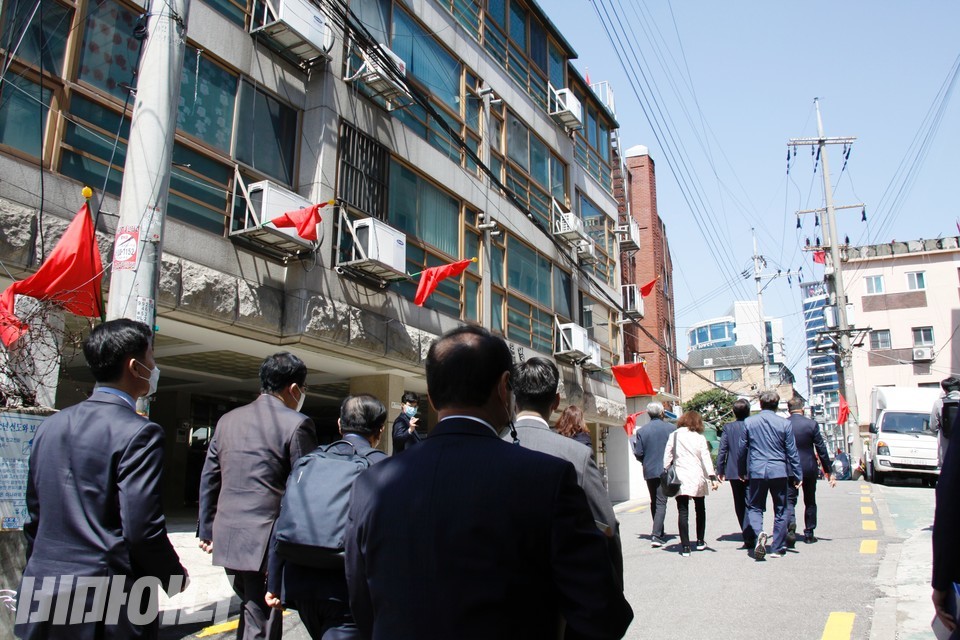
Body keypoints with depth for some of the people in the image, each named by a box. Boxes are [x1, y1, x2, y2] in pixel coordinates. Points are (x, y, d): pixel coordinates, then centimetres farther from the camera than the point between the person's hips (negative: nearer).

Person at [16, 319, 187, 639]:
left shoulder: (50, 426, 6)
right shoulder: (138, 432, -17)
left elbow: (34, 519, 12)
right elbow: (142, 528, -19)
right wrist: (176, 577, -3)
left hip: (43, 600, 7)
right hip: (109, 606, -6)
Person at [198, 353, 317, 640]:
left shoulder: (227, 420, 9)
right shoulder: (296, 424, -11)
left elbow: (209, 479, 13)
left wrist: (206, 530, 20)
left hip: (227, 538, 6)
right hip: (267, 541, -6)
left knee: (251, 608, 23)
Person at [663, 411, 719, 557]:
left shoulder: (674, 435, 2)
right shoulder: (700, 437, 2)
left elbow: (667, 456, -1)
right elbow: (706, 458, -4)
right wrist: (712, 477, -6)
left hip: (680, 479, -1)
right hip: (697, 478, 1)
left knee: (683, 512, -1)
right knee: (700, 509, 20)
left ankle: (685, 547, -7)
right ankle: (700, 541, 27)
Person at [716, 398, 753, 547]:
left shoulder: (728, 427, -3)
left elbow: (722, 450, -4)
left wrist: (720, 470, 3)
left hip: (734, 472, 1)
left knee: (740, 506, 11)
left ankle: (748, 537, 13)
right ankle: (750, 537, -10)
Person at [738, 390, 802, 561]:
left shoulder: (749, 422, 0)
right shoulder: (785, 423, -3)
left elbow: (743, 449, 5)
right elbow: (792, 452, 0)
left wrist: (742, 471, 18)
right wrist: (797, 475, 8)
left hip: (756, 471, 0)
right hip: (779, 472, 0)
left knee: (754, 507, 10)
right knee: (780, 510, 12)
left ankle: (759, 533, -19)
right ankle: (778, 549, 15)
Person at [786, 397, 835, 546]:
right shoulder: (812, 424, -7)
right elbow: (821, 449, -4)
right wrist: (829, 471, 3)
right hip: (809, 468, 1)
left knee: (789, 500, 1)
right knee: (810, 501, 15)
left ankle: (790, 526, -25)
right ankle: (809, 534, 21)